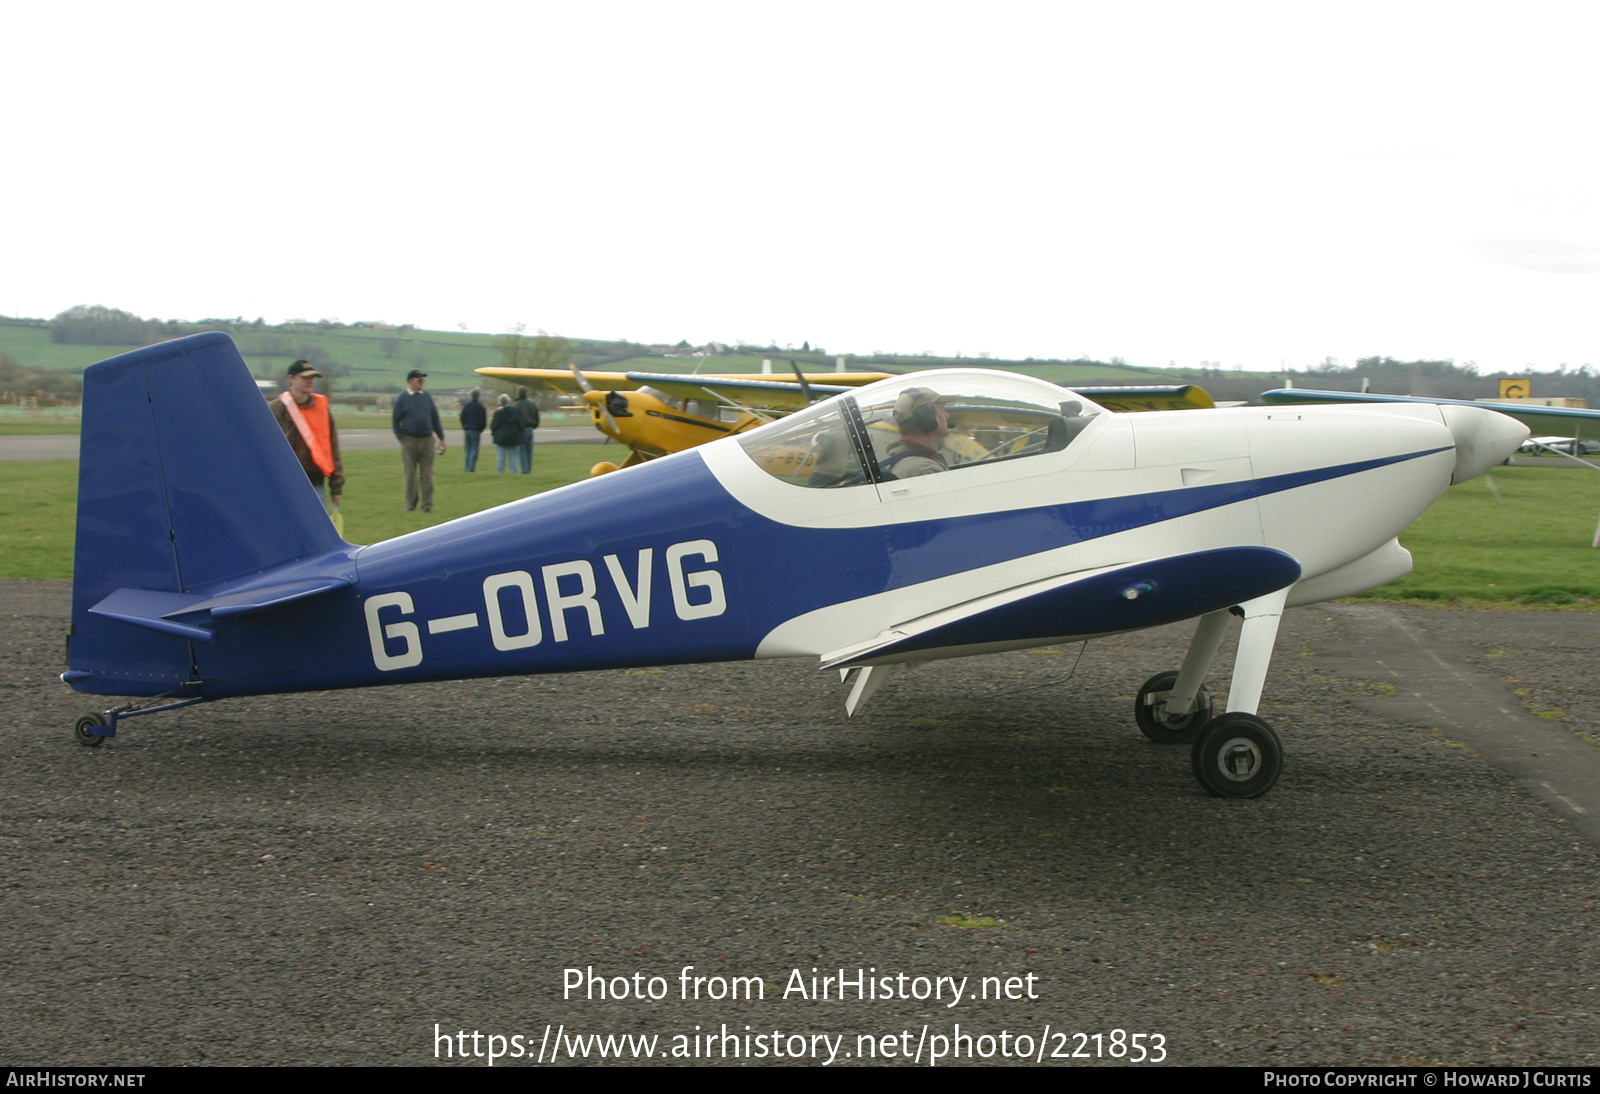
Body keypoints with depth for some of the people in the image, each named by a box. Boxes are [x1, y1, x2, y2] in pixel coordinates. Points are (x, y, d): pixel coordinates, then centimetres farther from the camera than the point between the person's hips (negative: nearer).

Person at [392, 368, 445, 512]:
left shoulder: (427, 397, 9)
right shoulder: (402, 398, 0)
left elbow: (435, 418, 13)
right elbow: (395, 421, 3)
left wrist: (441, 438, 8)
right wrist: (401, 438, -7)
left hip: (427, 440, 2)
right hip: (409, 441, -2)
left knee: (427, 474, 2)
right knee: (410, 474, 4)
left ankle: (427, 504, 6)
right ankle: (410, 504, 13)